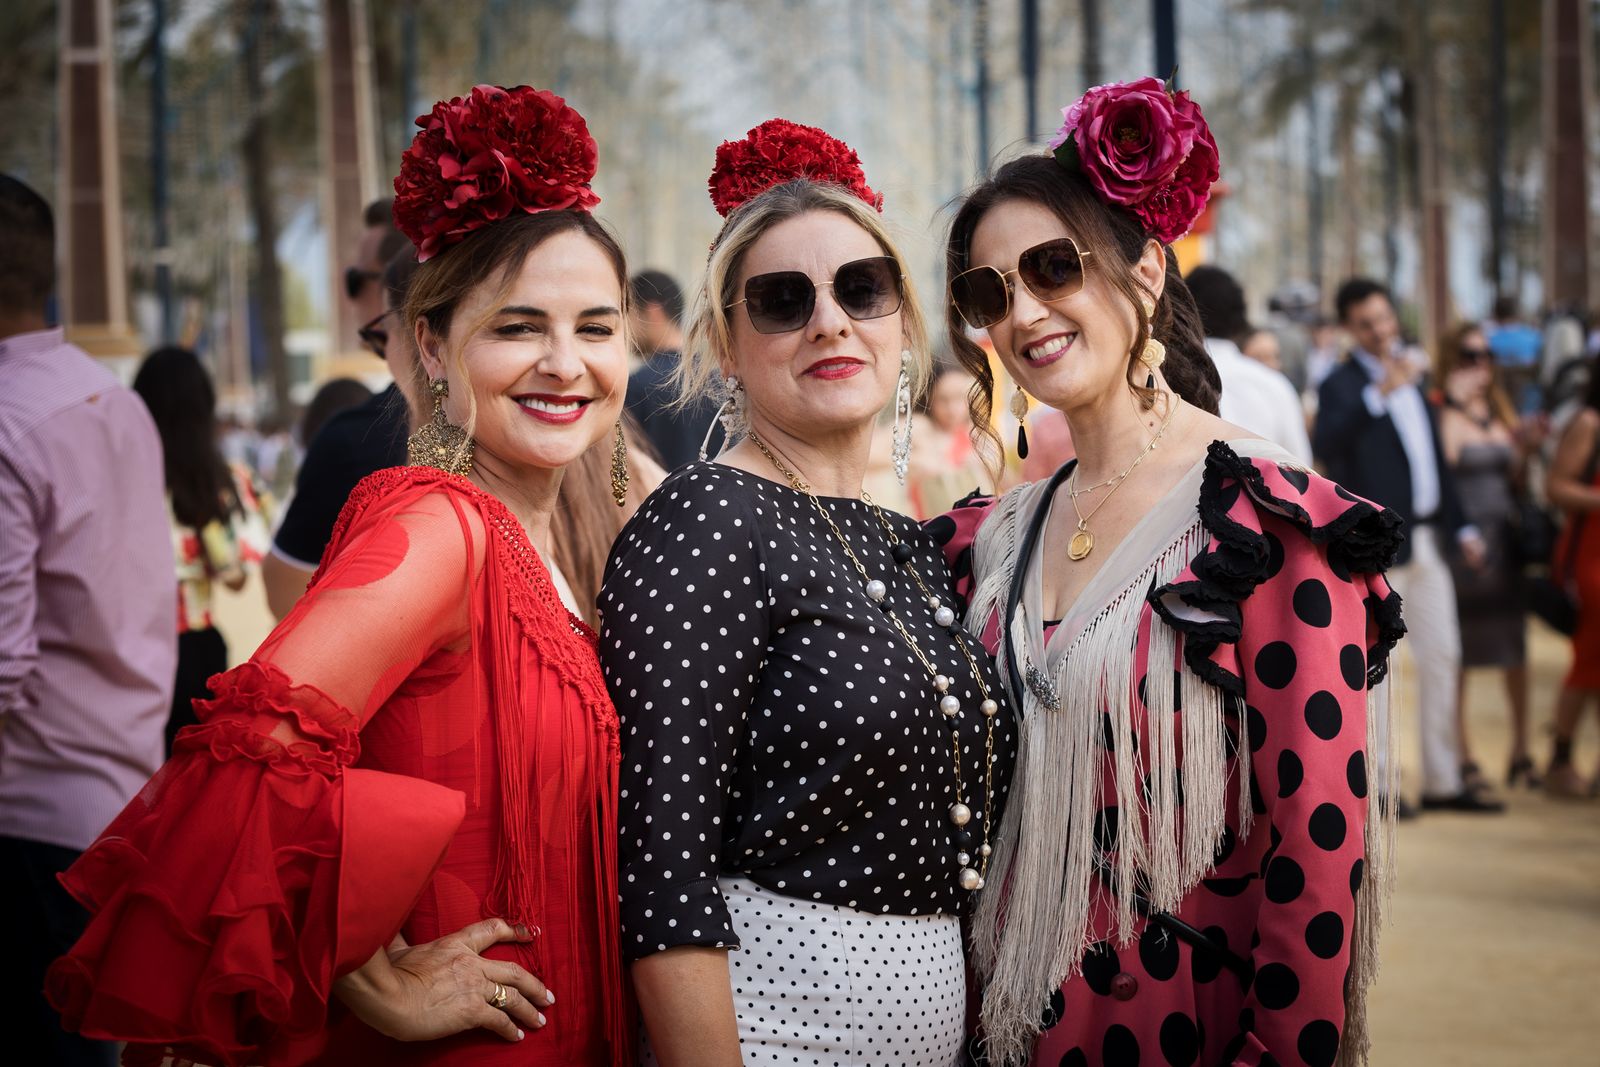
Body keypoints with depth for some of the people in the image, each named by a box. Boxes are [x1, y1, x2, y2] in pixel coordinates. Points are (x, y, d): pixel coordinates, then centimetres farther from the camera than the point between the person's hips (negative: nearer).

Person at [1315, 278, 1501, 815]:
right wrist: (1381, 392, -38)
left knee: (1442, 658, 9)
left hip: (1427, 541, 8)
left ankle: (1443, 781, 17)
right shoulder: (1341, 384, -8)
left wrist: (1461, 527, 19)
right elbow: (1325, 444, -29)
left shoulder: (1412, 378, 16)